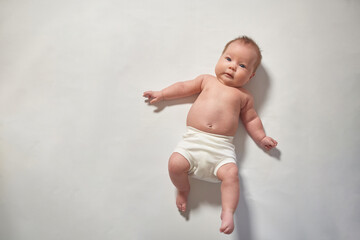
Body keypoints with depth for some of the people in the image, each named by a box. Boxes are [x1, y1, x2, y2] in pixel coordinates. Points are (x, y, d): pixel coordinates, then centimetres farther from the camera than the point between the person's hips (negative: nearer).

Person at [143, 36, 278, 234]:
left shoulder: (244, 96, 16)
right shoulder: (207, 80, 19)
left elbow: (251, 119, 22)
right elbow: (184, 87, 24)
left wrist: (261, 138, 12)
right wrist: (161, 94, 22)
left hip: (222, 146, -1)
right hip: (193, 139, 1)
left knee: (231, 173, -25)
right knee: (175, 163, -19)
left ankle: (228, 213, -13)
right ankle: (183, 188, 12)